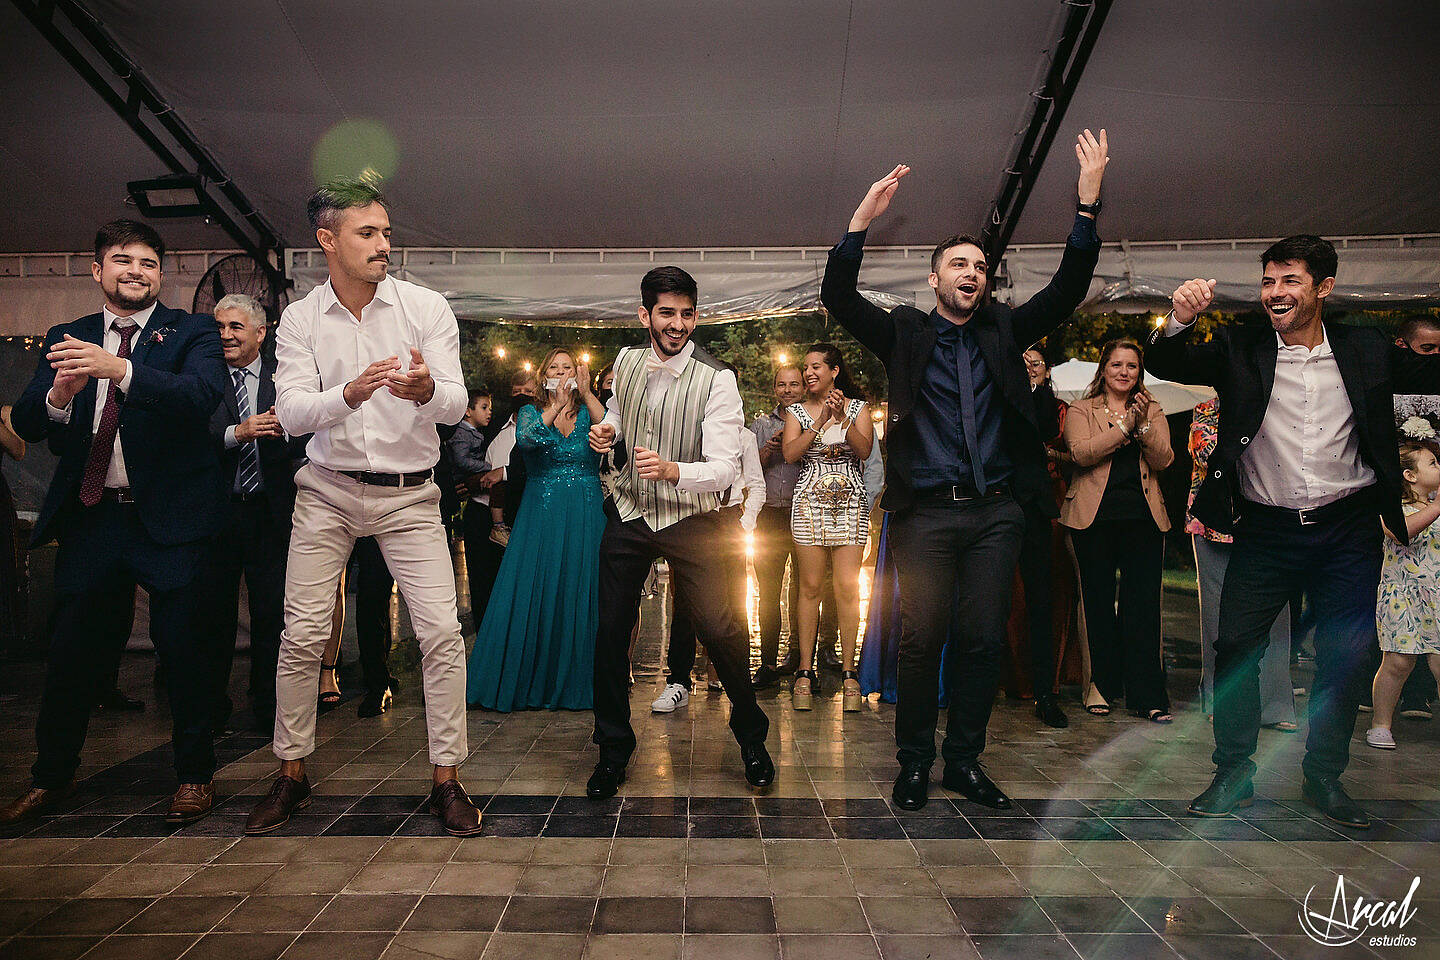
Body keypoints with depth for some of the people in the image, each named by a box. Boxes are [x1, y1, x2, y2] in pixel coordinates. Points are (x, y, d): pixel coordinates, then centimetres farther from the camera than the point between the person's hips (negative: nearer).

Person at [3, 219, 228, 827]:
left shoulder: (192, 332, 1)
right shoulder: (66, 340, 12)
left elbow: (201, 394, -19)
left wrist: (121, 370, -32)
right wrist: (59, 394, -20)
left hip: (170, 517, -3)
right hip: (90, 519, 4)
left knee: (183, 647, 1)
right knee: (72, 651, 11)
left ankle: (195, 775, 18)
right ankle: (52, 777, 30)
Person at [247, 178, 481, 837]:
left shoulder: (427, 308, -3)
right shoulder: (299, 319, 0)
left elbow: (456, 405, -10)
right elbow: (292, 413, -12)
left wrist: (427, 390, -34)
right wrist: (350, 394, -32)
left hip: (409, 493, -1)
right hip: (329, 490, 1)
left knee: (441, 632, -9)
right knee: (302, 635, 2)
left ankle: (446, 779, 4)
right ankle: (291, 775, 22)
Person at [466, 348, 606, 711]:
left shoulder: (589, 412, 8)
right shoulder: (530, 412, 7)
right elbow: (525, 440, -16)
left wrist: (587, 394, -24)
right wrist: (557, 406, -25)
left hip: (585, 519, 1)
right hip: (541, 515, 0)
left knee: (580, 595, 2)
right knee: (532, 595, 0)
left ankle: (574, 682, 14)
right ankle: (527, 682, 11)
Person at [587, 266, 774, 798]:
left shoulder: (716, 380, -15)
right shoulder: (627, 362, 1)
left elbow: (726, 467, -20)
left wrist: (672, 470, -38)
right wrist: (606, 431, -1)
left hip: (690, 519, -4)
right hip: (628, 513, 4)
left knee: (719, 629, -5)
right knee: (611, 631, 5)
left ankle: (751, 736, 22)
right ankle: (613, 749, 24)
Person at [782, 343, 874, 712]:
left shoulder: (857, 408, 11)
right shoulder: (797, 411, 11)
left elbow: (864, 450, -4)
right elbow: (790, 454, -5)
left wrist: (842, 419, -17)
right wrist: (821, 421, -12)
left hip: (850, 505, 0)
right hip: (810, 503, 0)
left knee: (848, 588, -4)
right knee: (810, 587, -2)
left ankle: (848, 672, 3)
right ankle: (805, 671, 4)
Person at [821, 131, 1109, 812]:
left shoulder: (1003, 331, 14)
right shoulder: (905, 334, 8)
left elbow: (1067, 290, 6)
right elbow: (838, 298, -3)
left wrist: (1088, 204, -4)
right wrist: (861, 221, -14)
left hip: (996, 511, 3)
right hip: (925, 513, -3)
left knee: (984, 639, 6)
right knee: (922, 640, -1)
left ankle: (965, 761, 20)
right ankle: (914, 762, 14)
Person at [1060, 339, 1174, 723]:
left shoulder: (1152, 411, 15)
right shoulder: (1081, 410, 8)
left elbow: (1163, 460, 1)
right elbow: (1081, 452, -11)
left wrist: (1143, 425, -13)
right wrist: (1125, 424, -15)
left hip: (1143, 518, 2)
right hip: (1094, 518, -1)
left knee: (1143, 604, -1)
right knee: (1098, 602, 4)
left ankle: (1147, 694, 5)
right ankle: (1102, 685, 16)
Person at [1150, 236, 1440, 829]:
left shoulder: (1366, 351, 6)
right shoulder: (1240, 350, 0)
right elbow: (1165, 365, -10)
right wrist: (1180, 319, -29)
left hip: (1348, 530, 2)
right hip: (1267, 530, -1)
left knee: (1346, 657, 7)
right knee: (1236, 646, -5)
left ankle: (1324, 778, 25)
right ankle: (1233, 775, 11)